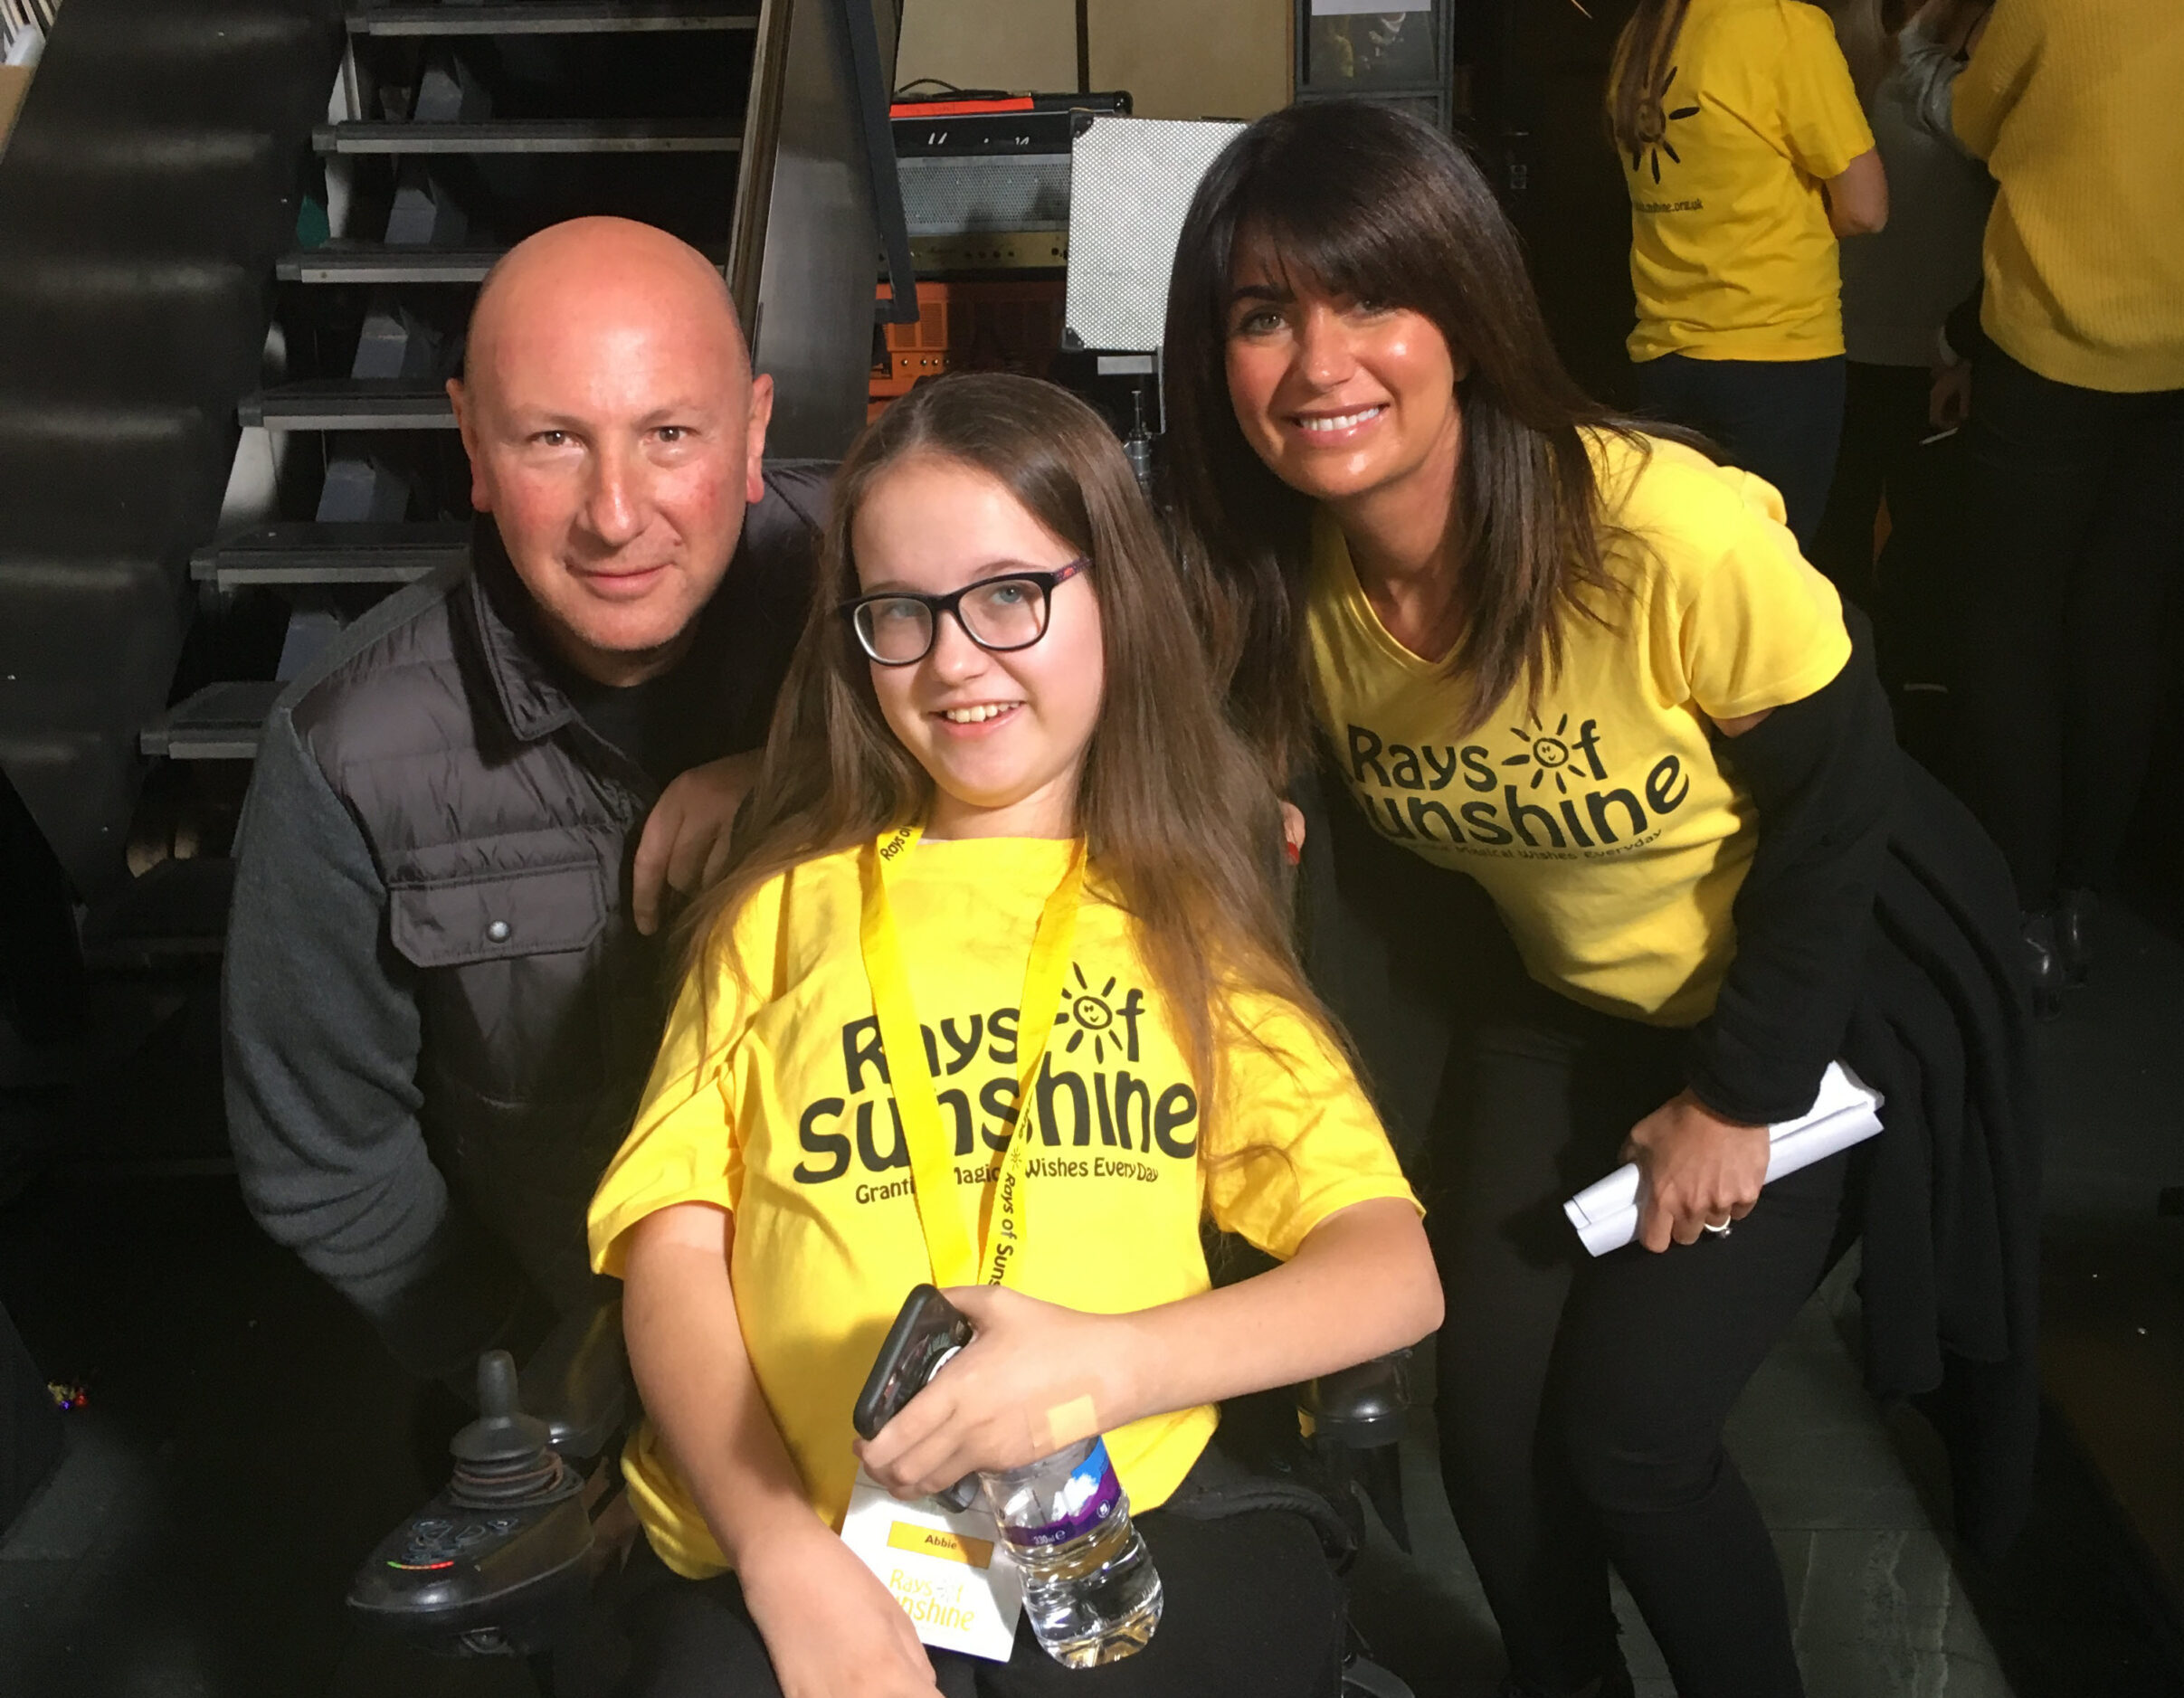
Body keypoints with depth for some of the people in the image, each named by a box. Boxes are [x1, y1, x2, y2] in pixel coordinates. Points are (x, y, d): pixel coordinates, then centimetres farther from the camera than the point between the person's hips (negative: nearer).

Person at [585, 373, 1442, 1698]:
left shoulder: (1186, 919, 14)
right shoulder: (787, 907, 15)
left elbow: (1395, 1273, 4)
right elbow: (674, 1245, 6)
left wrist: (1106, 1365, -13)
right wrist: (786, 1559, -10)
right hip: (782, 1551, 0)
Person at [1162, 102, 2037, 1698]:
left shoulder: (1667, 530, -34)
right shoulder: (1281, 582, -17)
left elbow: (1838, 808, -20)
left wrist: (1739, 1098, -14)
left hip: (1817, 994, -4)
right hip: (1565, 1002, 5)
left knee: (1627, 1433, -5)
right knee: (1487, 1410, 5)